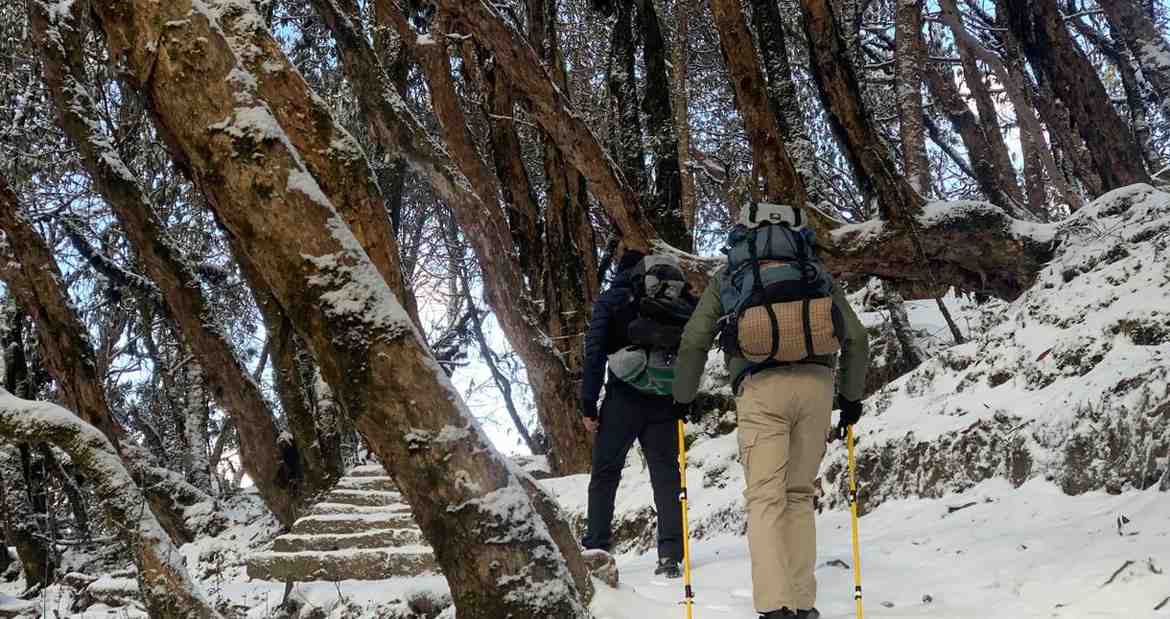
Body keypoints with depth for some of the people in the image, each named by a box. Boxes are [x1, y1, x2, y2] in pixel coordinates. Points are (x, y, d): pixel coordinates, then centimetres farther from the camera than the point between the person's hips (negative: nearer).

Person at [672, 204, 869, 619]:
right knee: (799, 494, 12)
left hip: (760, 386, -2)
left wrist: (683, 398, 22)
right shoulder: (815, 271, 24)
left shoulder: (727, 276, 19)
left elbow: (693, 342, 10)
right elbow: (855, 339, 17)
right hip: (816, 382, 2)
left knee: (766, 498, -3)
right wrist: (851, 397, 28)